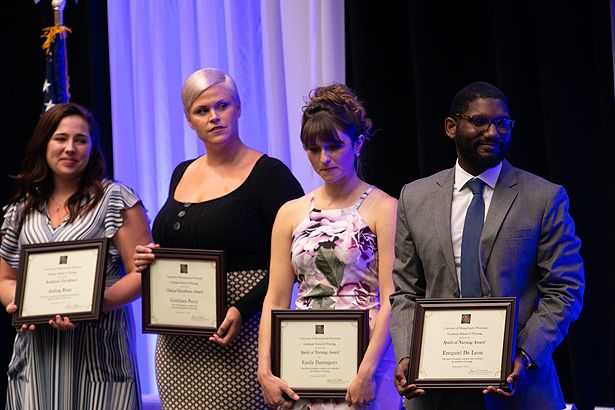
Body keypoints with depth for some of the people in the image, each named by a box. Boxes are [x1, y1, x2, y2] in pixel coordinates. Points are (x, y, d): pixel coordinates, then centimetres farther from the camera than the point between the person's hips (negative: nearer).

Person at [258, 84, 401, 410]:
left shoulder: (383, 208, -2)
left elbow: (391, 301, -9)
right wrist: (265, 371, -4)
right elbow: (275, 302, 7)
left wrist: (367, 372, -18)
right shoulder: (291, 214, 11)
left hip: (364, 355, -3)